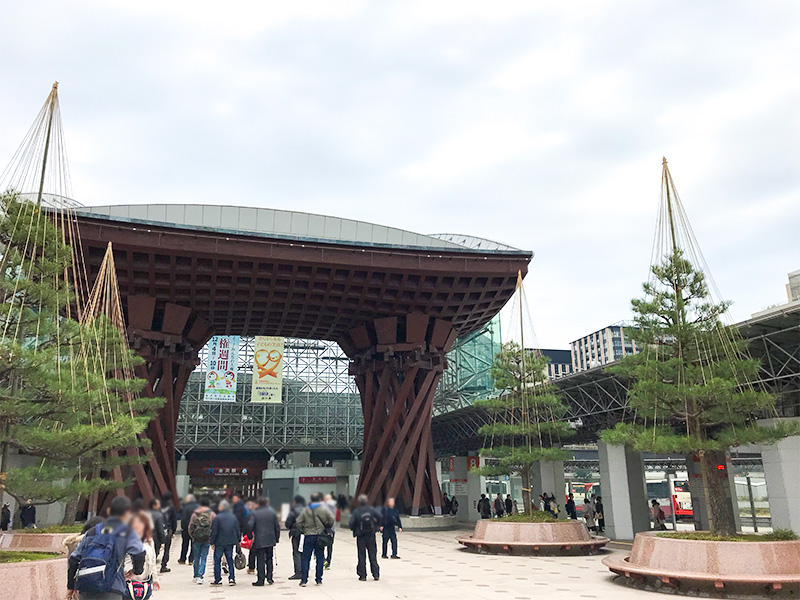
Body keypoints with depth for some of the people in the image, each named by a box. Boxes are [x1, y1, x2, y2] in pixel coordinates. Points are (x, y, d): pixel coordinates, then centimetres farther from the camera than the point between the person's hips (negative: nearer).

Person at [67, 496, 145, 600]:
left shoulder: (92, 532, 20)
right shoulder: (127, 532, 5)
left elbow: (73, 559, 19)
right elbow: (139, 554, -10)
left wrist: (71, 586, 27)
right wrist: (137, 570, 10)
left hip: (85, 590, 5)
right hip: (110, 591, -5)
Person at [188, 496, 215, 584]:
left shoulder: (194, 514, 3)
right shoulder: (212, 514, -1)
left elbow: (190, 527, 5)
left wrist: (192, 537, 17)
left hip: (196, 540, 2)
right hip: (206, 540, -1)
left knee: (196, 558, 14)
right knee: (203, 557, 4)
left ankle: (196, 576, 23)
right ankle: (200, 576, -5)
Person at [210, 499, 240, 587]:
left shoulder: (217, 518, -12)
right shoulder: (233, 517, 4)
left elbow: (214, 532, -11)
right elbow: (238, 530, 9)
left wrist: (212, 542, -2)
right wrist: (238, 540, 19)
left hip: (219, 543, -4)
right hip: (230, 543, 4)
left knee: (217, 561, 6)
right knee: (230, 561, 11)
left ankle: (217, 580, 7)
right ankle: (232, 579, 6)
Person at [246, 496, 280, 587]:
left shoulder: (254, 513, -5)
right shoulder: (272, 512, 4)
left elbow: (249, 526, -15)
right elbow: (277, 526, 5)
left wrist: (250, 536, 1)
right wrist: (277, 538, 14)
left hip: (259, 541, -3)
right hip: (270, 540, 3)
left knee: (260, 560, 3)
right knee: (269, 559, 16)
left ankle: (260, 580, 5)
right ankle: (269, 577, 9)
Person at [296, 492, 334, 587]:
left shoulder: (305, 510, 0)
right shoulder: (324, 509, -4)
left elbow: (299, 523, -2)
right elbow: (331, 520, -5)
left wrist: (303, 531, 10)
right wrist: (326, 528, 9)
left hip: (308, 537, 0)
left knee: (306, 559, 5)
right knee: (320, 558, 9)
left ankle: (303, 580, 3)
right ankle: (319, 580, 12)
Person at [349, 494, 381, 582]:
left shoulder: (356, 511, -7)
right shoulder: (371, 509, -3)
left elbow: (351, 522, -15)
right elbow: (379, 517, -13)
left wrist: (354, 530, 3)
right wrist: (376, 527, 0)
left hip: (360, 536, -1)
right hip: (371, 535, 1)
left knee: (361, 556, 6)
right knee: (372, 555, 8)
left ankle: (362, 575, 7)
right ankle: (376, 574, 7)